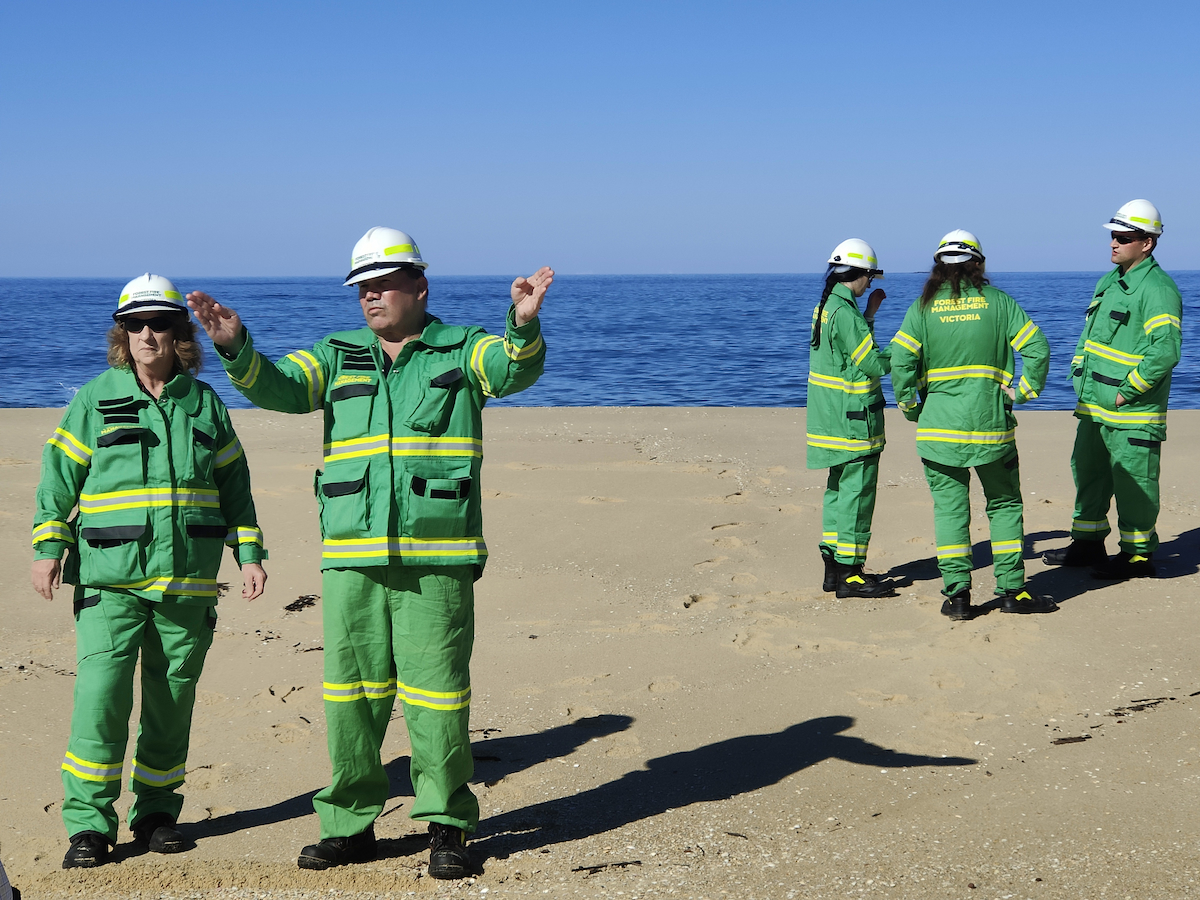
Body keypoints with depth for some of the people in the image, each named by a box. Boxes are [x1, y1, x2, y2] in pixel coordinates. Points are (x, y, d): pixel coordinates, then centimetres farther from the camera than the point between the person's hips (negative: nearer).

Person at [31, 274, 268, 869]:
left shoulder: (205, 404, 10)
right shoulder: (95, 400, 4)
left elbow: (234, 484, 16)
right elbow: (59, 477, 6)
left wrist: (249, 553, 10)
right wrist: (47, 548, -2)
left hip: (188, 581, 3)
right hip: (109, 578, -2)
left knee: (172, 701, 7)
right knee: (101, 696, -12)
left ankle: (156, 812, 20)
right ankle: (88, 824, -5)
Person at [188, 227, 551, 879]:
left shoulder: (462, 351, 7)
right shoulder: (337, 358, 14)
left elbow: (515, 368, -11)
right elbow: (275, 387, 2)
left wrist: (524, 325, -33)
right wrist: (234, 346, -17)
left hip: (437, 557, -3)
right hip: (351, 557, 3)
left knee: (436, 693, -1)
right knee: (350, 692, 7)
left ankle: (447, 826, 12)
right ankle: (350, 824, 18)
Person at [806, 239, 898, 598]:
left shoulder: (825, 307, 11)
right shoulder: (844, 312, -19)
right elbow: (874, 363, -19)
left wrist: (870, 313, 19)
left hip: (831, 418, 10)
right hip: (853, 418, -10)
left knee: (839, 490, 15)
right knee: (857, 492, -5)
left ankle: (834, 567, 20)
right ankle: (849, 574, -2)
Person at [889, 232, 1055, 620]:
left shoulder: (923, 307, 1)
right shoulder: (997, 301, 2)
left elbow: (900, 361, -8)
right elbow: (1037, 348, -5)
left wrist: (910, 407, 4)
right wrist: (1023, 392, 5)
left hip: (938, 427, 0)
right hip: (991, 424, 0)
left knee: (949, 508, 6)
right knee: (1004, 505, 12)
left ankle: (957, 594, 4)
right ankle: (1011, 589, 11)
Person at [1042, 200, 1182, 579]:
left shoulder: (1157, 289, -15)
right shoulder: (1109, 282, 14)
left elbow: (1166, 351, -23)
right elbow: (1089, 332, 25)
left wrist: (1126, 392, -19)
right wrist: (1079, 374, 12)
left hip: (1133, 411, -9)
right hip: (1093, 406, 9)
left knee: (1134, 483, -1)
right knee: (1089, 472, 16)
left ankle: (1138, 555, 10)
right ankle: (1088, 543, 29)